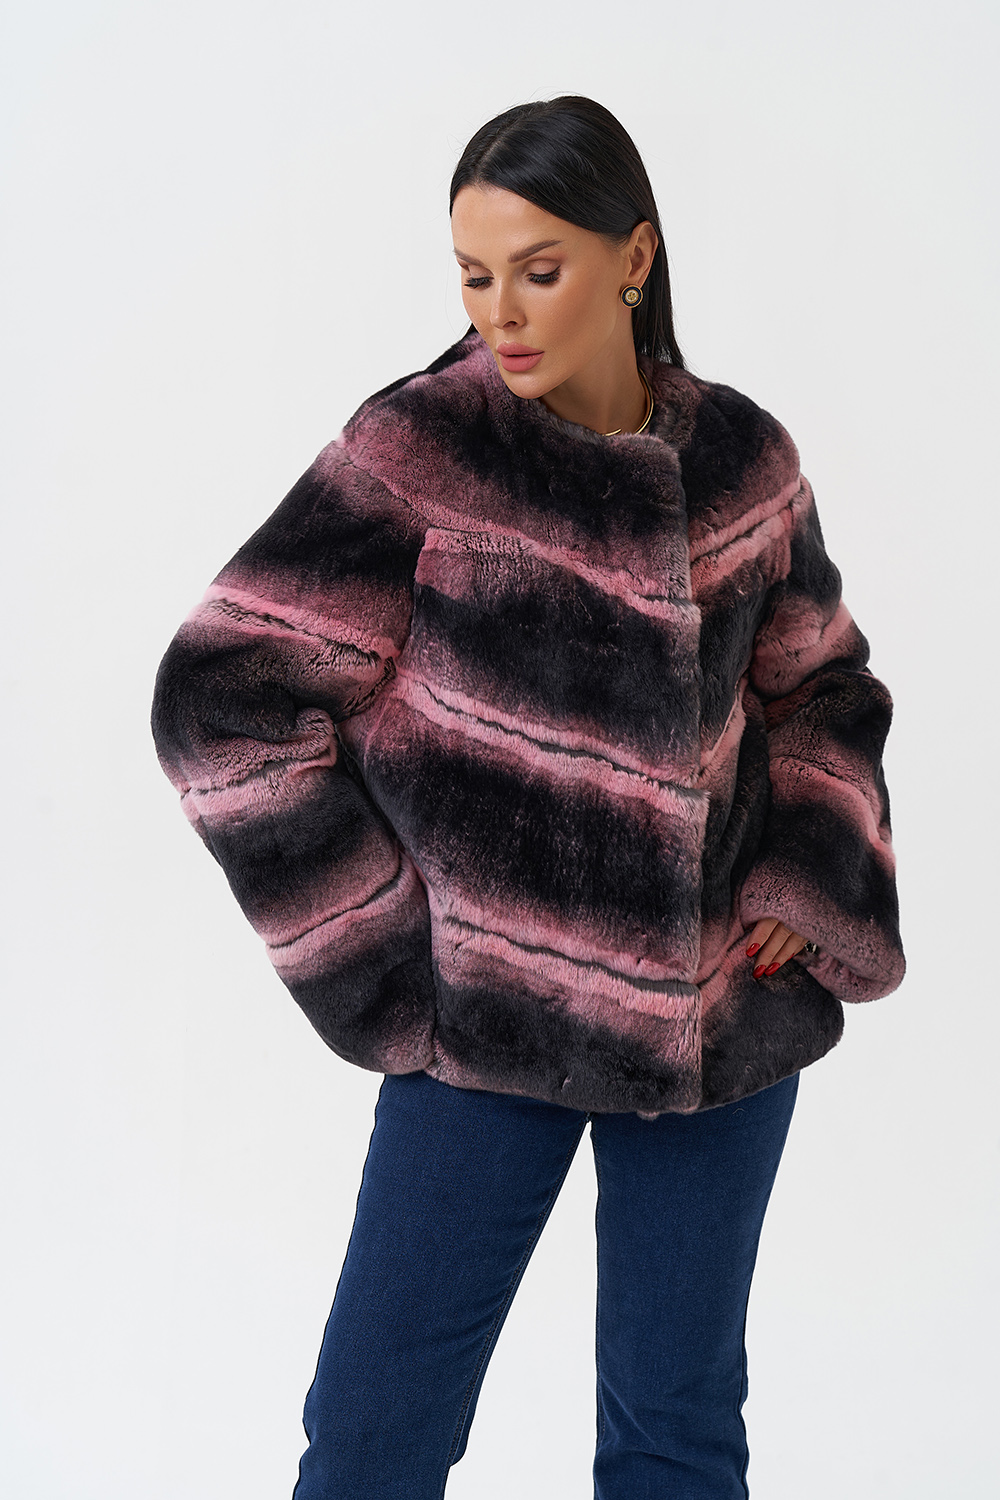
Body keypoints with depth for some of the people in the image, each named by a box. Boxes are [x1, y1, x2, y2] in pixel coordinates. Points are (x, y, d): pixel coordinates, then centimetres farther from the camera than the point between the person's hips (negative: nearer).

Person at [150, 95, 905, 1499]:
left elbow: (824, 685, 16)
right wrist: (387, 960, -10)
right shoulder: (420, 448, -11)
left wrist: (816, 884, 1)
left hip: (729, 1003, 3)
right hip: (492, 1017, -2)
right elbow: (221, 699, -12)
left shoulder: (743, 458, 0)